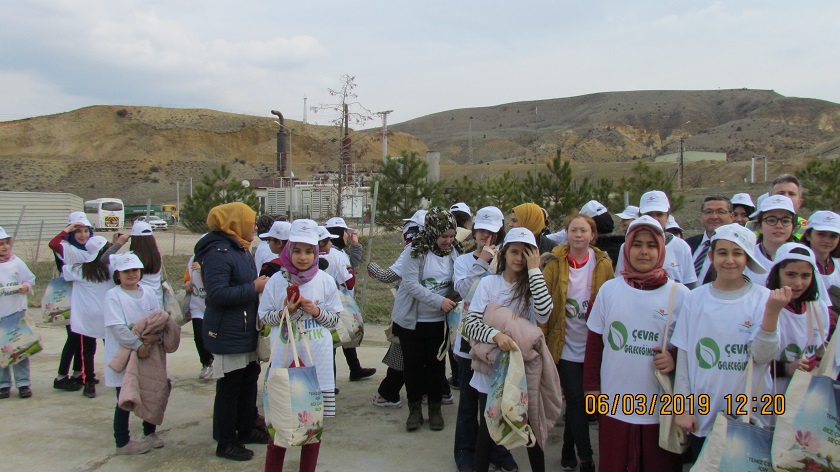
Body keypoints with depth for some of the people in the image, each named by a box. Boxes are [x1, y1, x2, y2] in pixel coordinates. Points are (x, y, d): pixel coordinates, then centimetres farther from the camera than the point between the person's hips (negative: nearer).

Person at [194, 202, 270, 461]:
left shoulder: (241, 250, 13)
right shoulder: (218, 253, -20)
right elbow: (217, 294, -29)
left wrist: (261, 283, 8)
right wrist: (254, 287, -23)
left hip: (246, 332, 10)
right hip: (228, 335, -10)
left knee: (249, 382, 19)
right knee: (229, 388, 1)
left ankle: (246, 429, 35)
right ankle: (225, 442, 15)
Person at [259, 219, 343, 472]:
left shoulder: (326, 282, -1)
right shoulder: (276, 281, -2)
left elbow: (335, 319, 3)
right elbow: (264, 317, 3)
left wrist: (316, 311, -15)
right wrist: (284, 312, -15)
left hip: (317, 362, 1)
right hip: (283, 360, -1)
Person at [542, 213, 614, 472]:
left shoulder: (603, 264, -1)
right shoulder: (556, 263, -5)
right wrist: (542, 338, -11)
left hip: (593, 344, 2)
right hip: (565, 345, -2)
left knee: (576, 401, 12)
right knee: (576, 401, -1)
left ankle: (568, 449, 30)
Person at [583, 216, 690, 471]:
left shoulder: (679, 294, -3)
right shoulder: (609, 290, 1)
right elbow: (594, 343, 7)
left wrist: (676, 359, -15)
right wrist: (591, 388, 4)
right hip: (614, 409, 1)